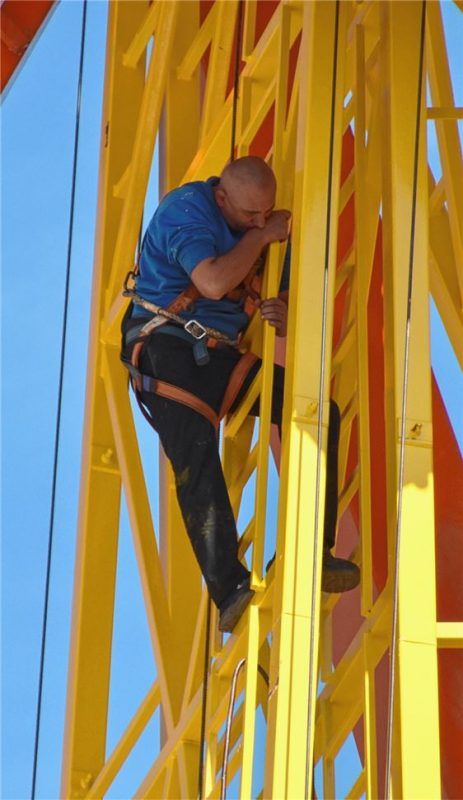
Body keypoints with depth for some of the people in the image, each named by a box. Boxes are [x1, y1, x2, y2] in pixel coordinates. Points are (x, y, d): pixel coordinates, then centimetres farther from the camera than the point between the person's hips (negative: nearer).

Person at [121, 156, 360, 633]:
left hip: (219, 353, 7)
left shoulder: (259, 227, 10)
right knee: (196, 455, -27)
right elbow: (213, 283, -29)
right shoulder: (186, 210, -13)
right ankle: (229, 591, -34)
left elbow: (282, 299, 14)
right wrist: (260, 237, -16)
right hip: (166, 348, -7)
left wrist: (284, 318, -12)